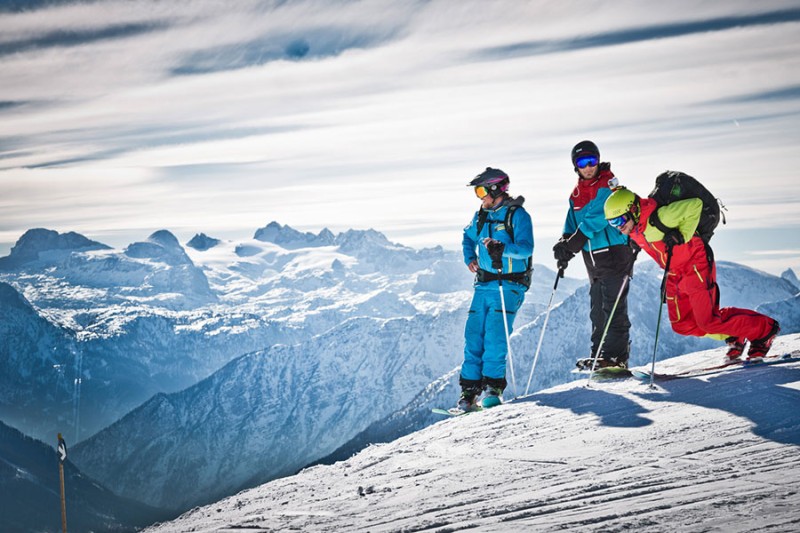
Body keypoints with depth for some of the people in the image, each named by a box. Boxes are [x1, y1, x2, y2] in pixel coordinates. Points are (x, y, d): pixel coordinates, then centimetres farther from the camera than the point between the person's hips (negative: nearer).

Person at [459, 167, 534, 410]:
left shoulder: (517, 215, -8)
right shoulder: (481, 215, 13)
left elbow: (526, 248, -18)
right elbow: (468, 236, 30)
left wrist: (502, 248, -34)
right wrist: (470, 257, 12)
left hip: (508, 287, -6)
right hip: (483, 285, 6)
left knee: (494, 337, -13)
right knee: (473, 336, 1)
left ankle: (493, 386, -1)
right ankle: (470, 388, 6)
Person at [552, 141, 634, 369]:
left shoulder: (608, 186, -10)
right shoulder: (576, 194, 14)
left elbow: (597, 218, -21)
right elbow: (572, 225, 16)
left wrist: (572, 244, -26)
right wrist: (564, 245, -4)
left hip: (614, 253, -8)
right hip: (592, 258, 8)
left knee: (614, 307, -9)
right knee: (597, 308, 11)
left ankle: (616, 356, -7)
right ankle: (598, 353, 18)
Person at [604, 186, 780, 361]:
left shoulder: (656, 219, -28)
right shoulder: (633, 229, -2)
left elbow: (695, 204, -28)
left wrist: (683, 236, -27)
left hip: (696, 267, -9)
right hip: (675, 273, 9)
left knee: (707, 322, -10)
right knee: (682, 325, 7)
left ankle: (765, 329, 7)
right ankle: (733, 337, 22)